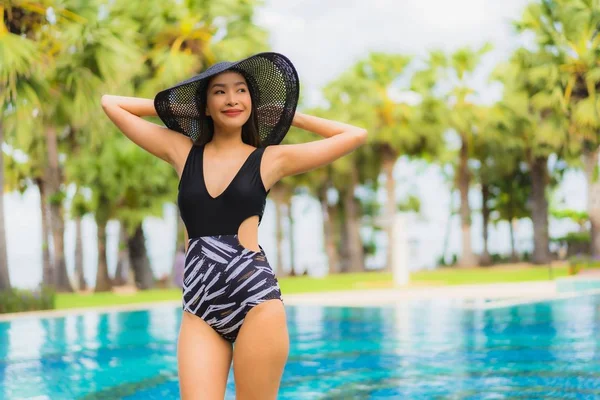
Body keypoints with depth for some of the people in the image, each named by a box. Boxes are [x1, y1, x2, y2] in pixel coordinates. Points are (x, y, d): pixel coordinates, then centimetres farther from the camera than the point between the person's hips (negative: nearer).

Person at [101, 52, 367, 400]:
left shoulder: (270, 159, 6)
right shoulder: (181, 150, 12)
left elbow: (356, 135, 10)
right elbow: (110, 103, 19)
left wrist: (292, 116, 14)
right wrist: (173, 106, 19)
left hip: (256, 300, -2)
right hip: (198, 309, 2)